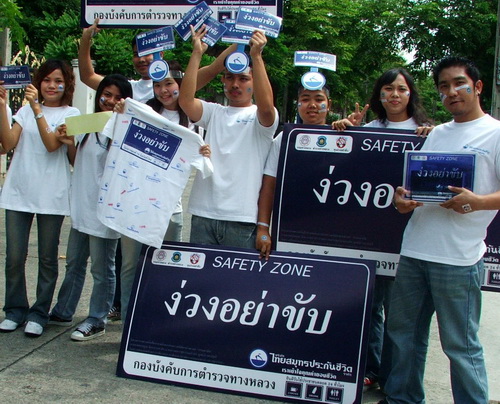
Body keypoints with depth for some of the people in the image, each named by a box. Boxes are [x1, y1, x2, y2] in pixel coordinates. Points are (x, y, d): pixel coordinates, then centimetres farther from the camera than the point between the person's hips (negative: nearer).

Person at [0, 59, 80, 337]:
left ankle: (39, 313, 17)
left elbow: (52, 144, -14)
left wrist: (37, 108, -20)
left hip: (51, 196, -2)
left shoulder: (71, 114, 3)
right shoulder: (26, 110, 11)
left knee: (47, 258, 5)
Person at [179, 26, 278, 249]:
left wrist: (256, 56, -24)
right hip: (203, 213, 3)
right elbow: (185, 100, -5)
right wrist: (197, 53, -9)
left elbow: (265, 105, -20)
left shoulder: (260, 117, 4)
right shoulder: (214, 113, 14)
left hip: (242, 217, -3)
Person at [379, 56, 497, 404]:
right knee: (403, 332, 15)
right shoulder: (437, 134, 18)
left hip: (459, 258, -6)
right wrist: (403, 197, 0)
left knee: (460, 344, 0)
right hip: (414, 250, 7)